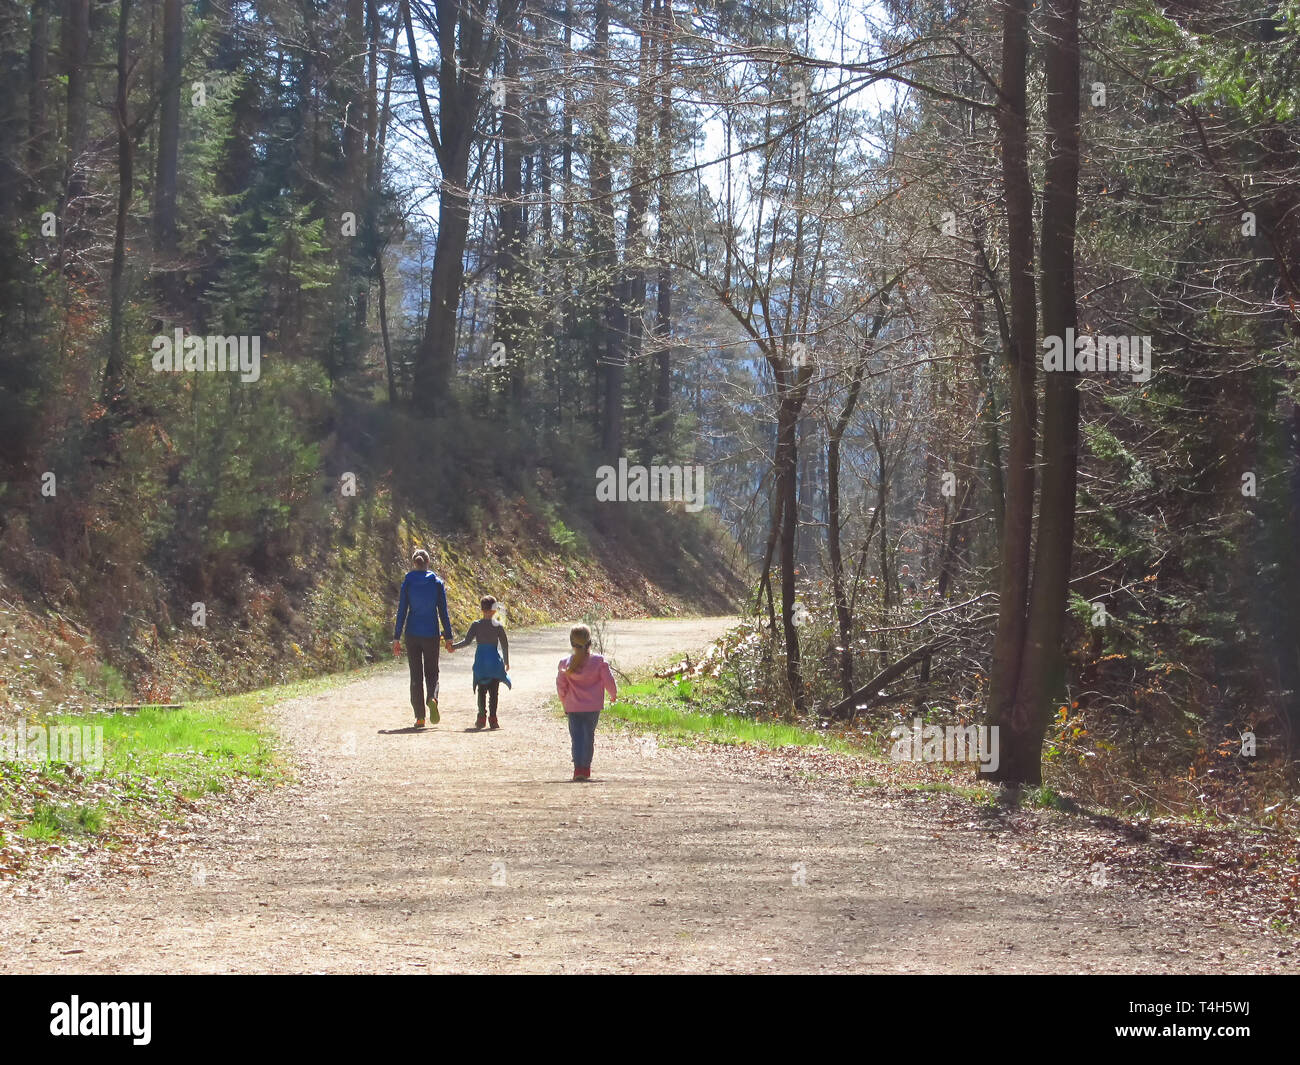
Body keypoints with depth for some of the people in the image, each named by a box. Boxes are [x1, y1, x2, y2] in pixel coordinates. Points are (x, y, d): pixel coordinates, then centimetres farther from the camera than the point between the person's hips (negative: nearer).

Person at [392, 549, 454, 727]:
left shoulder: (408, 582, -2)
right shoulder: (437, 582, -1)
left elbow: (402, 611, -3)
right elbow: (443, 611, -1)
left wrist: (397, 637, 0)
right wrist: (448, 637, 3)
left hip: (412, 634, 0)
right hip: (431, 634, 0)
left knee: (416, 675, 7)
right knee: (432, 672, 12)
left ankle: (420, 717, 4)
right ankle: (432, 698, -19)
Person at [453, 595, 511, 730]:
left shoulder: (476, 625, -2)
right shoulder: (498, 626, -3)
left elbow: (466, 642, -6)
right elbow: (505, 645, 0)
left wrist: (453, 646, 9)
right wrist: (507, 662, 10)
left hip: (480, 661, 1)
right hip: (495, 661, -1)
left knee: (481, 691, 10)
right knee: (494, 691, 4)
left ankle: (482, 717, 3)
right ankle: (493, 718, 0)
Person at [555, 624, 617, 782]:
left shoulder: (565, 663, -6)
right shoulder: (599, 661, -9)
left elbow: (561, 686, 1)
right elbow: (609, 681, -4)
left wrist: (564, 703, 18)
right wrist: (614, 695, 17)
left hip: (573, 708, 0)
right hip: (593, 707, 0)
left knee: (577, 737, 4)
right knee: (589, 736, 14)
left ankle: (578, 768, -12)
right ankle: (585, 769, 19)